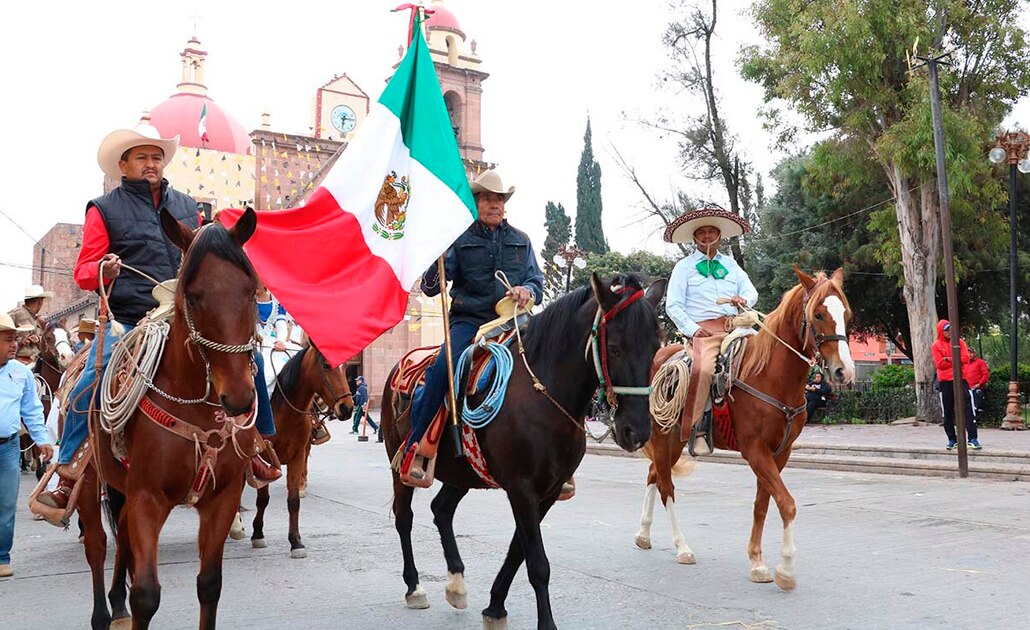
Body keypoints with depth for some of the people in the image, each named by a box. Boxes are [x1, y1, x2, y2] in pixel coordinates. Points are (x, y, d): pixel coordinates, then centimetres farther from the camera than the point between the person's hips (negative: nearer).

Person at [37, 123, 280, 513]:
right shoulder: (105, 210, 7)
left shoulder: (188, 207, 18)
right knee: (88, 389, -23)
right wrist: (103, 270, -19)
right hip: (128, 323, -3)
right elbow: (83, 272, 3)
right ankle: (68, 477, -10)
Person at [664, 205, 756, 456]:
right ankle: (697, 431, -30)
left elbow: (752, 292, 17)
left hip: (735, 326, 5)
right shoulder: (684, 267, 11)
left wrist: (743, 299, -8)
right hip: (703, 329, -5)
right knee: (703, 369, -32)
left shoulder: (730, 264, 23)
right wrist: (692, 328, -12)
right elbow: (673, 305, 2)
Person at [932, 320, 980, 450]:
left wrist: (949, 359, -12)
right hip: (945, 381, -1)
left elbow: (965, 358, -4)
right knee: (948, 411, 4)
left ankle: (972, 439, -10)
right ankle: (952, 439, 14)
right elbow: (940, 364, -8)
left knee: (967, 407, -8)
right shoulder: (936, 346, 1)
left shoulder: (959, 342, 8)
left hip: (960, 378, 1)